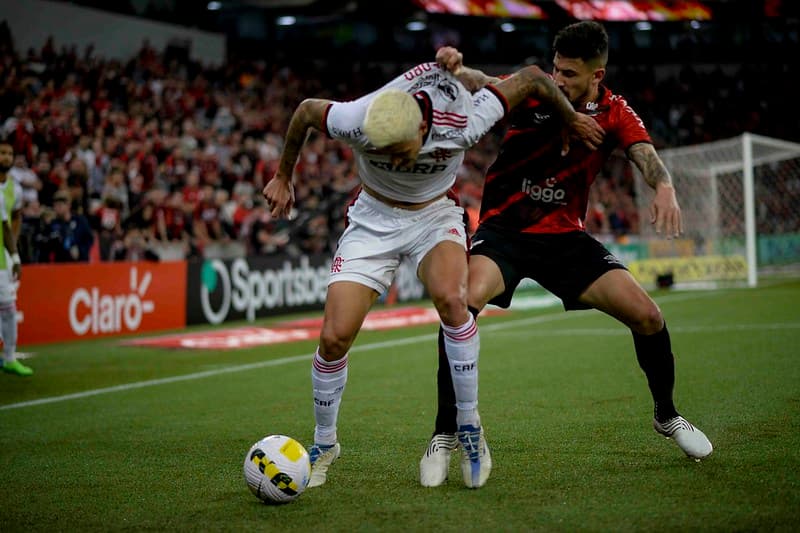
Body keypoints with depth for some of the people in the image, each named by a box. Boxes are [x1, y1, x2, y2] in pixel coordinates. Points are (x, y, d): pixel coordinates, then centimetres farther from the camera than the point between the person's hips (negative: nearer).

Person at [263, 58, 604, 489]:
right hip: (372, 219, 1)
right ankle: (324, 445, 13)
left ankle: (469, 427, -16)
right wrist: (283, 176, 6)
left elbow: (532, 78, -17)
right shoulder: (355, 122, -30)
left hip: (435, 216, -1)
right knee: (335, 336, -13)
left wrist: (572, 120, 0)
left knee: (450, 298, -33)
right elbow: (305, 110, -6)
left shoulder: (461, 123, -31)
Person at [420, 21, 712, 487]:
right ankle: (445, 435, -18)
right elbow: (484, 85, -29)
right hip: (504, 229, -3)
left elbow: (646, 155, -20)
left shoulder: (614, 113, -4)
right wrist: (457, 68, -52)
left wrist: (664, 187, -44)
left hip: (564, 235, 3)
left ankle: (667, 415, 20)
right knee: (464, 301, -31)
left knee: (646, 314, -9)